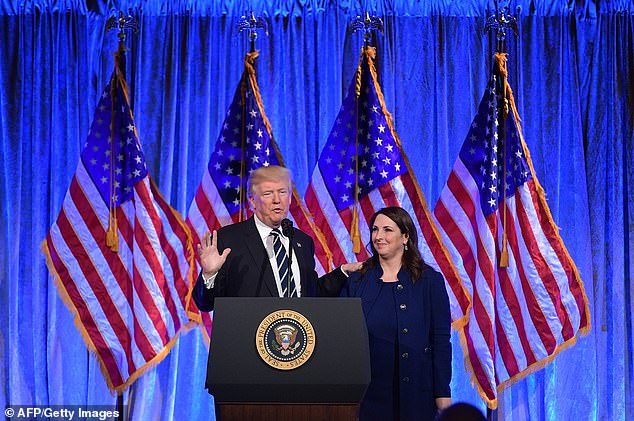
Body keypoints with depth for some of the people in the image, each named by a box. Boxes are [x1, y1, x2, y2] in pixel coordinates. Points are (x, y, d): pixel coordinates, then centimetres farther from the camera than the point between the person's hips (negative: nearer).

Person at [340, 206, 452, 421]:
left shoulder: (429, 280, 0)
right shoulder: (356, 281, 6)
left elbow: (441, 340, -1)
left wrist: (443, 395, -5)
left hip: (416, 393, -1)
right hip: (369, 393, 2)